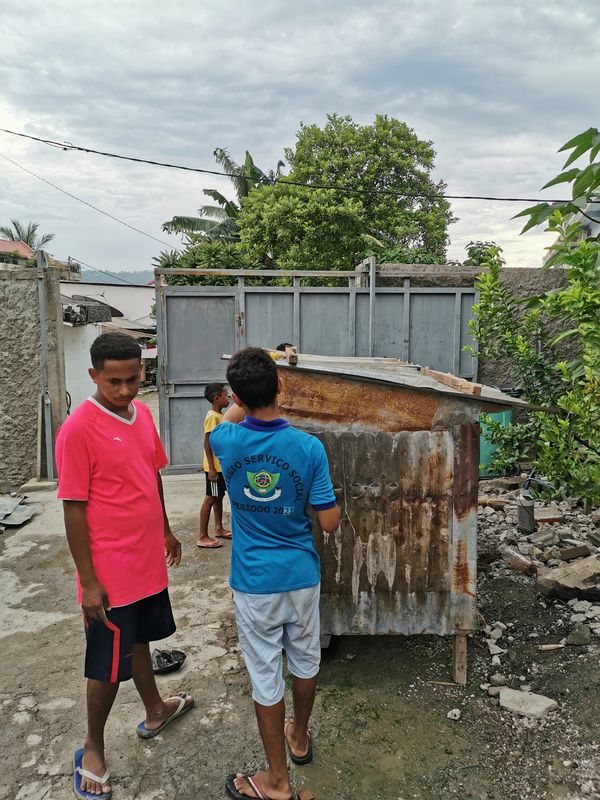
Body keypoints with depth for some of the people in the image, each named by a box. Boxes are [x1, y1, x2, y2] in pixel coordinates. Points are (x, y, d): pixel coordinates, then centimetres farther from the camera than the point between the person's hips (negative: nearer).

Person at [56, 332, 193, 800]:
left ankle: (155, 712, 47)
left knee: (139, 640, 26)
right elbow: (74, 508, -18)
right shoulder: (78, 429, -20)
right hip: (111, 571, -7)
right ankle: (92, 751, 32)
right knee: (109, 665, 9)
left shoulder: (142, 413, 2)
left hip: (147, 561, 7)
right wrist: (88, 581, -15)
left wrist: (165, 531, 19)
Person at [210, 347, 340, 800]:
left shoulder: (225, 441, -14)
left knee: (266, 676, 13)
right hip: (301, 576, 1)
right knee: (305, 661, 24)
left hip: (254, 582, -1)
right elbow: (330, 522, -12)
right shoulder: (309, 447, -18)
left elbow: (234, 417, 13)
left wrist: (246, 397, 28)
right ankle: (299, 738, 47)